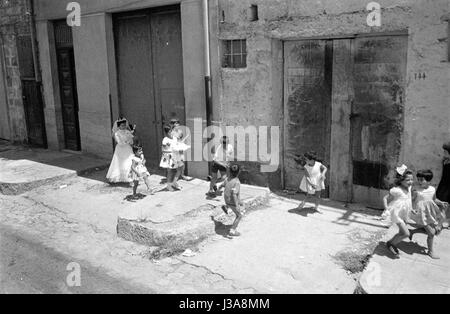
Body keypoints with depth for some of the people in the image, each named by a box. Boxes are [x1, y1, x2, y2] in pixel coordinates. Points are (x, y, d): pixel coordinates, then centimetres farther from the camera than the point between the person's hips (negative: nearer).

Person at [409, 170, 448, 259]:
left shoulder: (433, 189, -2)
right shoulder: (416, 191, -17)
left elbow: (434, 200, 14)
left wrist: (441, 203, -3)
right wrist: (412, 209, -26)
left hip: (430, 213, 6)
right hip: (421, 214, -6)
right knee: (431, 232, -2)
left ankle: (412, 231, 33)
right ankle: (430, 251, 18)